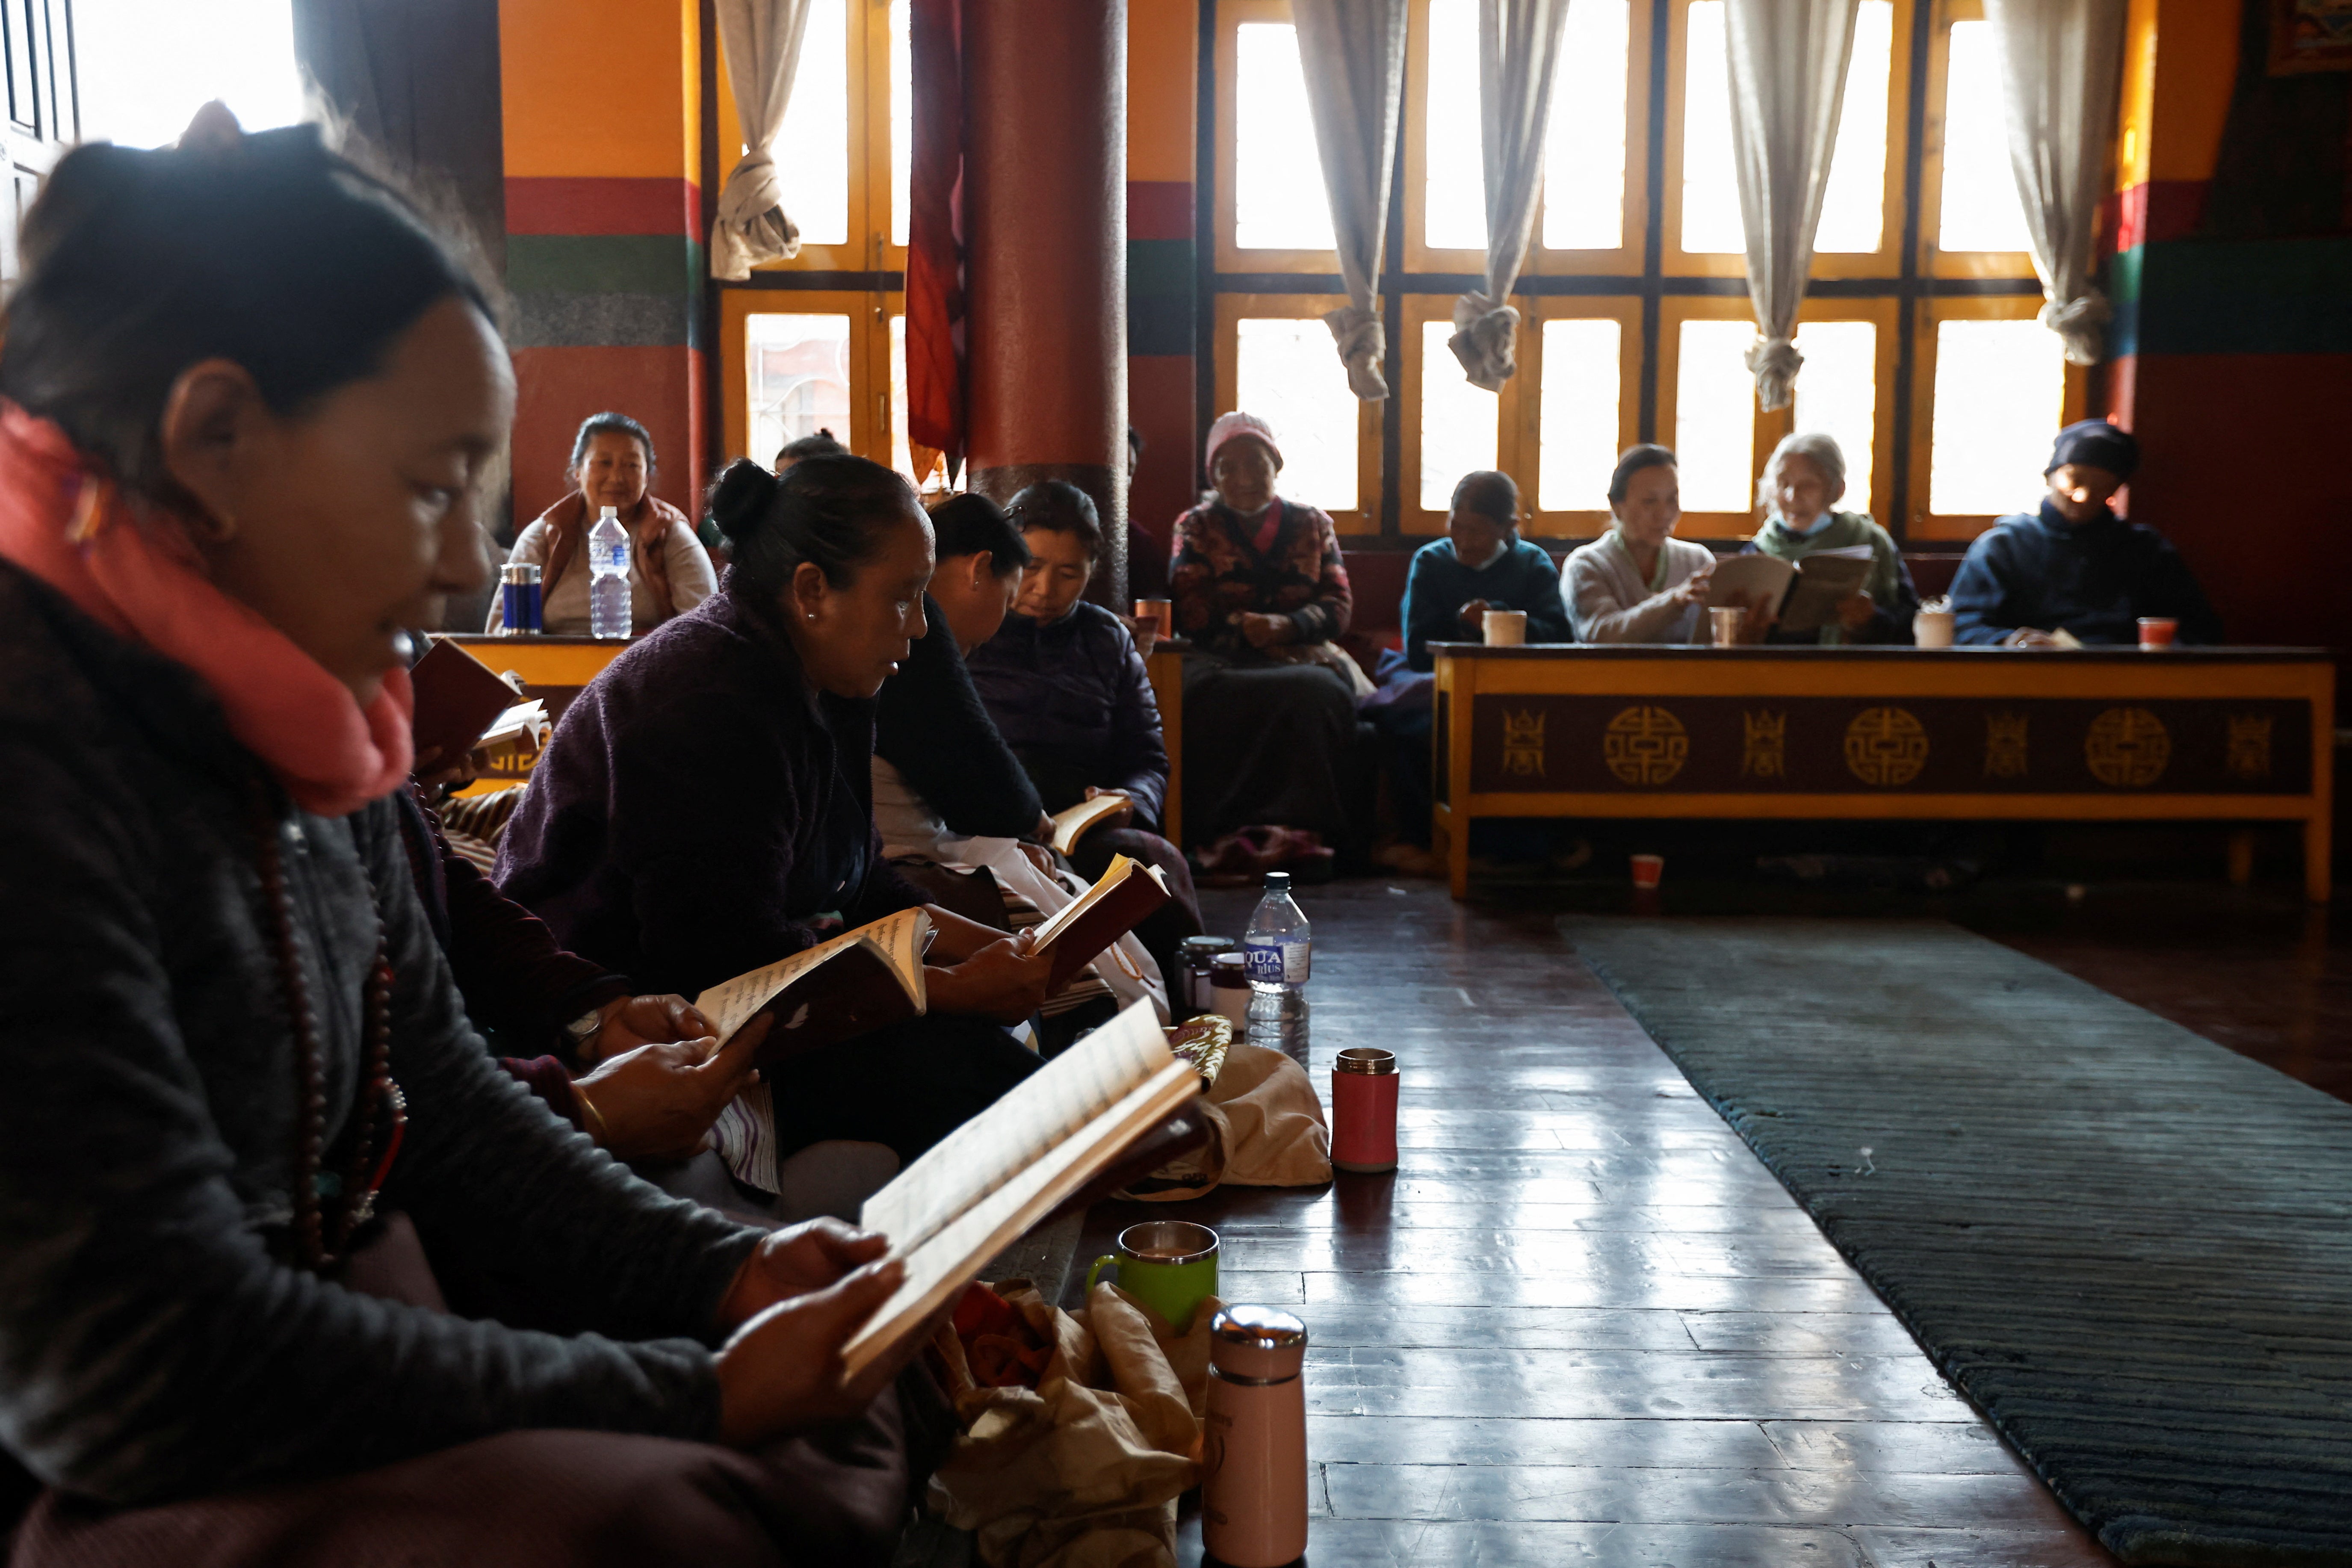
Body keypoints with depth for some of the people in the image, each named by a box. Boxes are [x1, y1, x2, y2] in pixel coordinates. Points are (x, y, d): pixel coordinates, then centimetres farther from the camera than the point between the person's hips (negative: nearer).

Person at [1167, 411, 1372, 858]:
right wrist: (1240, 627, -14)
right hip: (1221, 659, -1)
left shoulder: (1312, 524, 21)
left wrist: (1288, 626, -11)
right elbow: (1188, 610, 5)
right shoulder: (1195, 528, 18)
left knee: (1322, 689, -37)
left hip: (1303, 652, 1)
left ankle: (1309, 830, -37)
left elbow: (1338, 604, 10)